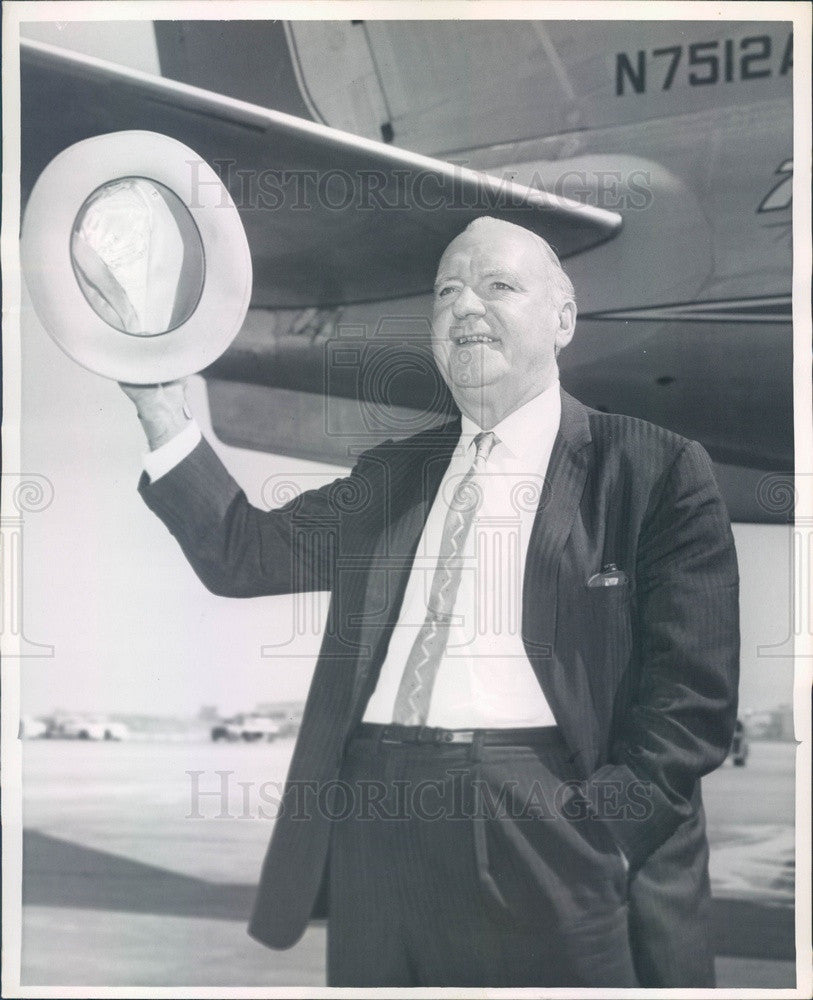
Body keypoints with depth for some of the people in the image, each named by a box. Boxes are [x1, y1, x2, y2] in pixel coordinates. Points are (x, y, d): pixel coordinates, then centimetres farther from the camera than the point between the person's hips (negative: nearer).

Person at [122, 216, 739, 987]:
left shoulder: (655, 471, 0)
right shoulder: (390, 474, 15)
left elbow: (693, 696, -5)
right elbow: (242, 554, 10)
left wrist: (592, 836, -16)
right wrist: (164, 416, 0)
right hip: (376, 838, 4)